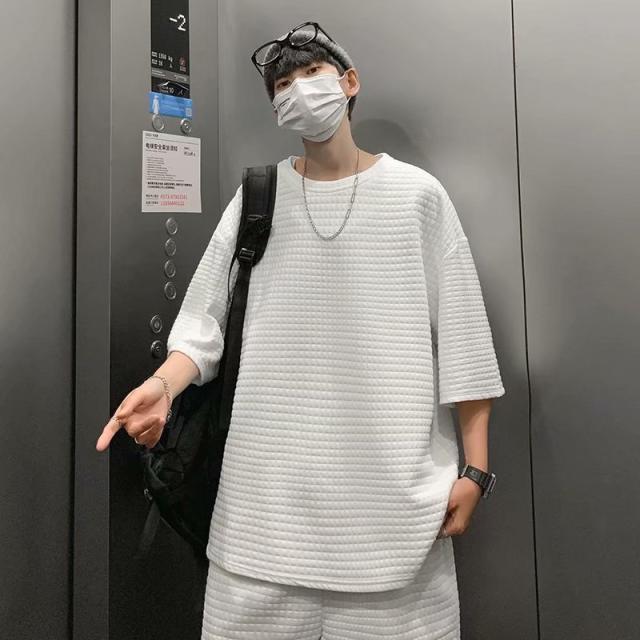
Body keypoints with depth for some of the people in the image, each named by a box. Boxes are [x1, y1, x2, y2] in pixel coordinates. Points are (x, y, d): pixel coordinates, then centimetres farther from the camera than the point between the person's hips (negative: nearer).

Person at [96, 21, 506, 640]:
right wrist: (163, 384, -16)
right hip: (272, 484, 2)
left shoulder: (418, 193, 2)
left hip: (394, 485, 0)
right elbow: (205, 319, 3)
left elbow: (461, 340, 1)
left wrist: (474, 467, -1)